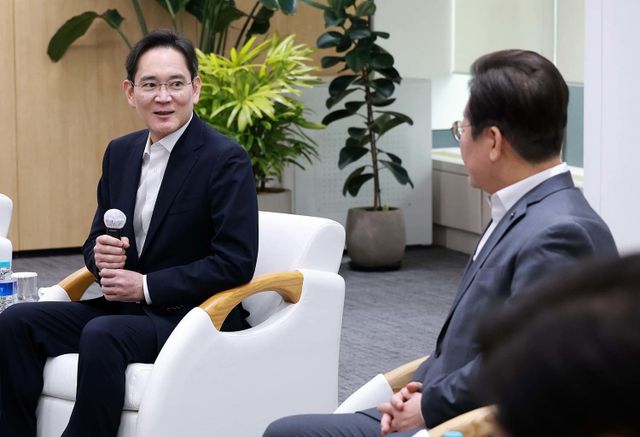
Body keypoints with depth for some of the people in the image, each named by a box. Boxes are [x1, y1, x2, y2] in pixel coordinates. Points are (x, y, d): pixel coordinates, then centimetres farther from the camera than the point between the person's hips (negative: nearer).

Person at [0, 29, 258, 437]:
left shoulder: (227, 160, -11)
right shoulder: (120, 153, 10)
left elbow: (237, 262, -16)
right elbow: (97, 237, 18)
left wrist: (147, 286, -17)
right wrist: (101, 253, -7)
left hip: (195, 315, -7)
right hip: (125, 306, 7)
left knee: (101, 335, -34)